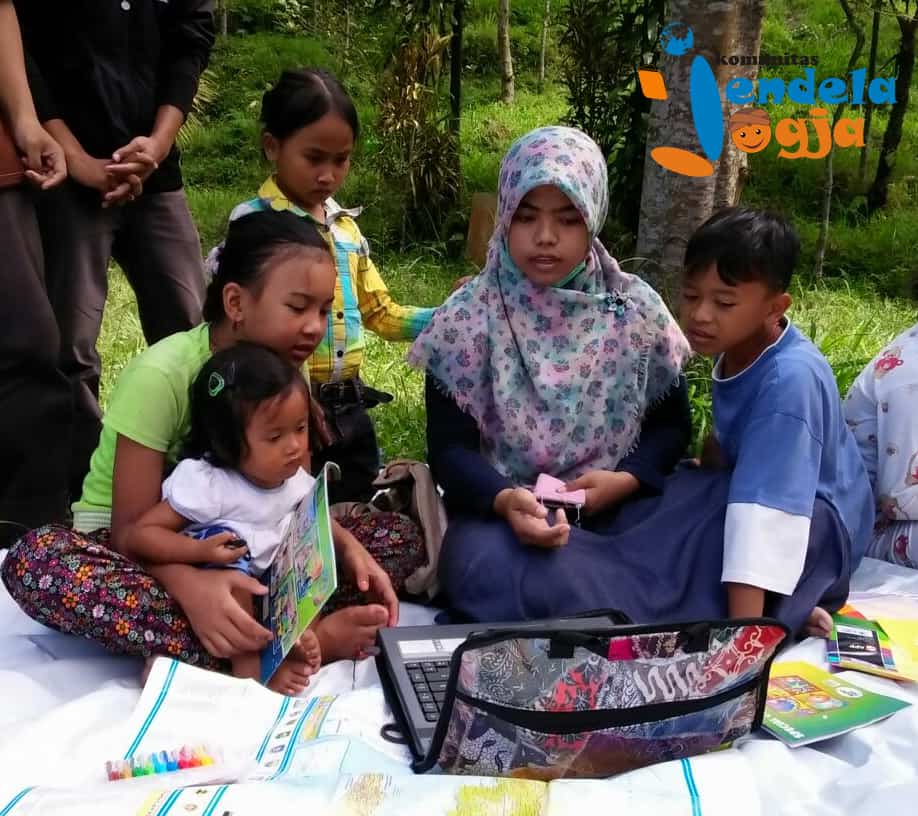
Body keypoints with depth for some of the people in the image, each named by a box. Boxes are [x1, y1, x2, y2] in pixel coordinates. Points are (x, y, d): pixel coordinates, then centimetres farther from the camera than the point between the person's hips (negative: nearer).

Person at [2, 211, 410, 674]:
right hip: (134, 547, -4)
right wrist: (191, 584, -45)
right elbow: (133, 527, -24)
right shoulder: (161, 376, -24)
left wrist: (347, 547, -23)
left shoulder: (286, 370, -6)